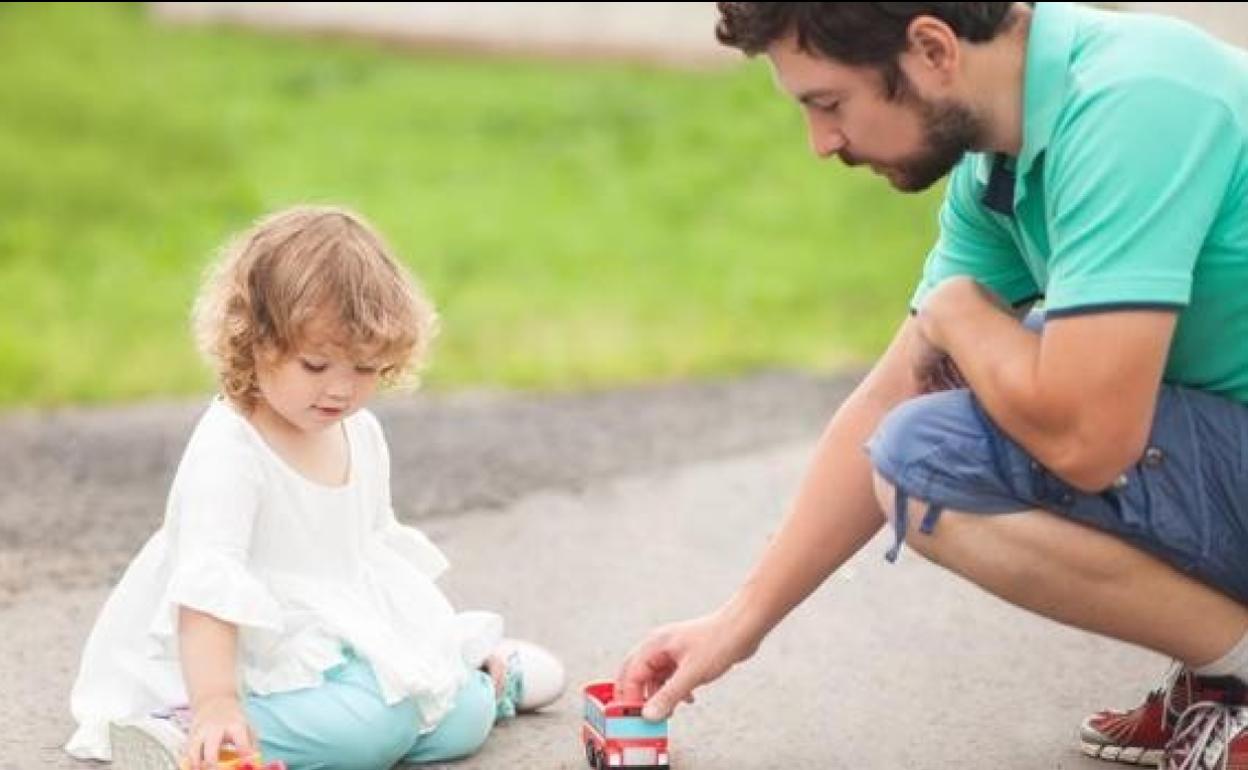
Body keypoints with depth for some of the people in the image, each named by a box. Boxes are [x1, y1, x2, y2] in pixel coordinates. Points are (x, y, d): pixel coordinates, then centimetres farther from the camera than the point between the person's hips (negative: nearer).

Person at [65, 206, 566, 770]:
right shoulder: (228, 453, -21)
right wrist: (215, 704, -38)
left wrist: (438, 642, 15)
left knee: (463, 719, -5)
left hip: (355, 636, 8)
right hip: (262, 660, -8)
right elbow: (207, 591, -28)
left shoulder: (361, 434, 5)